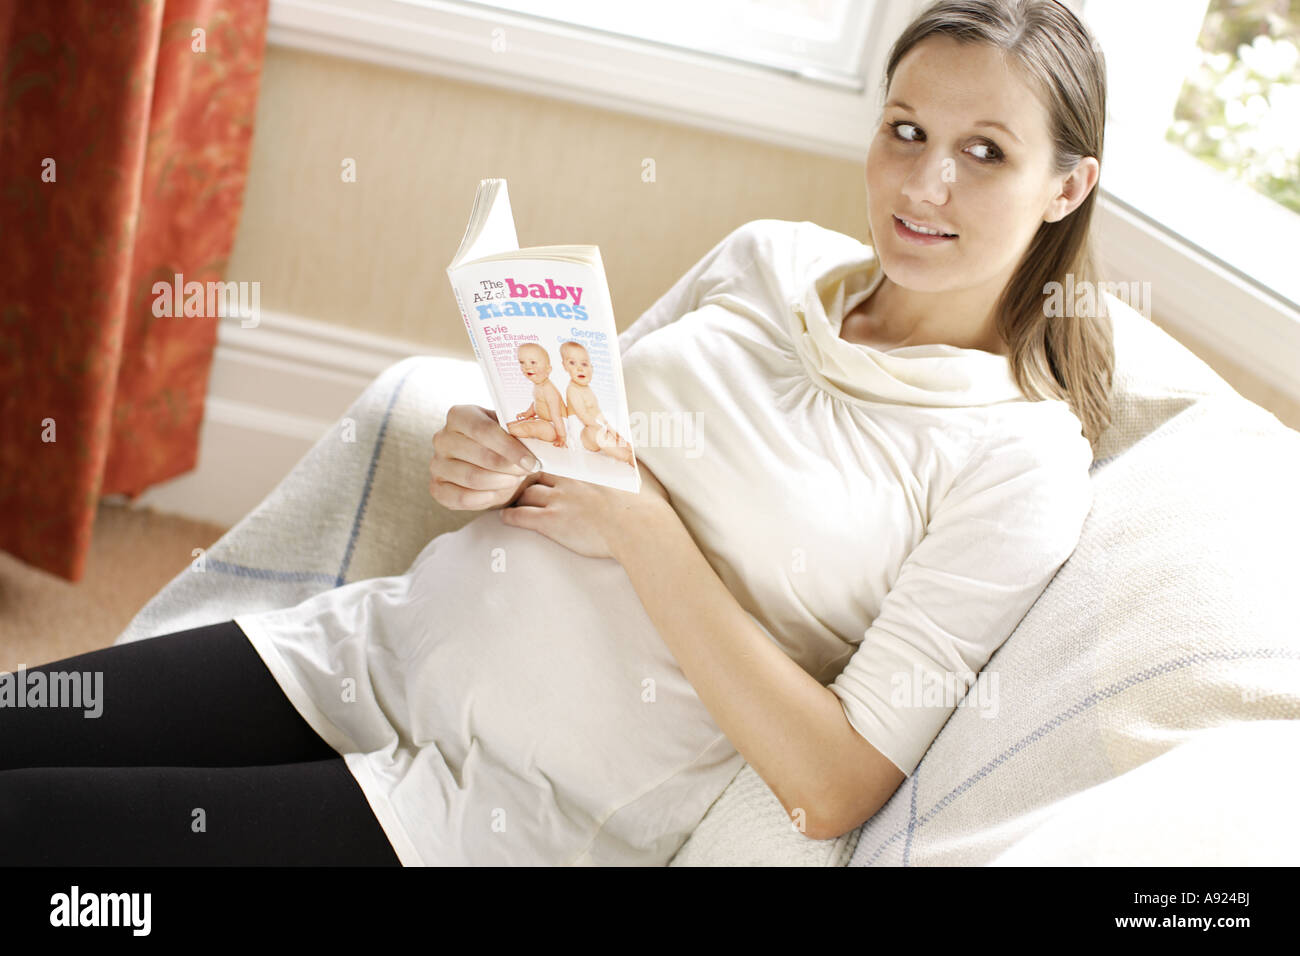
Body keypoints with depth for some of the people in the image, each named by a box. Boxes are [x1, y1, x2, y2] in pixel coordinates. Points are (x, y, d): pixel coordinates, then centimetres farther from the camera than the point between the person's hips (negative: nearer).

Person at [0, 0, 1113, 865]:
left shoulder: (1020, 462, -11)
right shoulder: (769, 257, 5)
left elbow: (834, 789, -15)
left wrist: (643, 529, -18)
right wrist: (489, 463, -8)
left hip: (513, 813, -5)